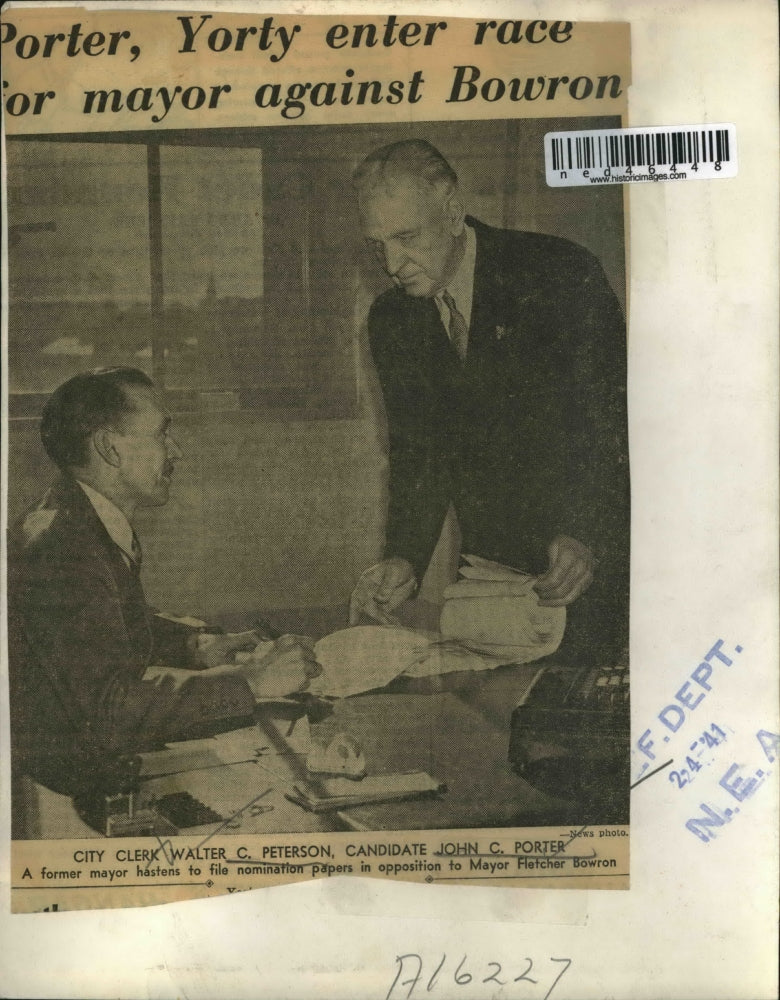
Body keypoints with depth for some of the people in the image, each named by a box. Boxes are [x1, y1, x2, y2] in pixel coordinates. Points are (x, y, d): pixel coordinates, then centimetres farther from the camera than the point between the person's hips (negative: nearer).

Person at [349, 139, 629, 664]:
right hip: (491, 561, 4)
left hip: (598, 555, -4)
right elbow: (417, 451, 5)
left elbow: (616, 416, -13)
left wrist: (584, 536, -26)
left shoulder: (561, 272, -11)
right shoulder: (391, 320, 4)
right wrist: (404, 561, -11)